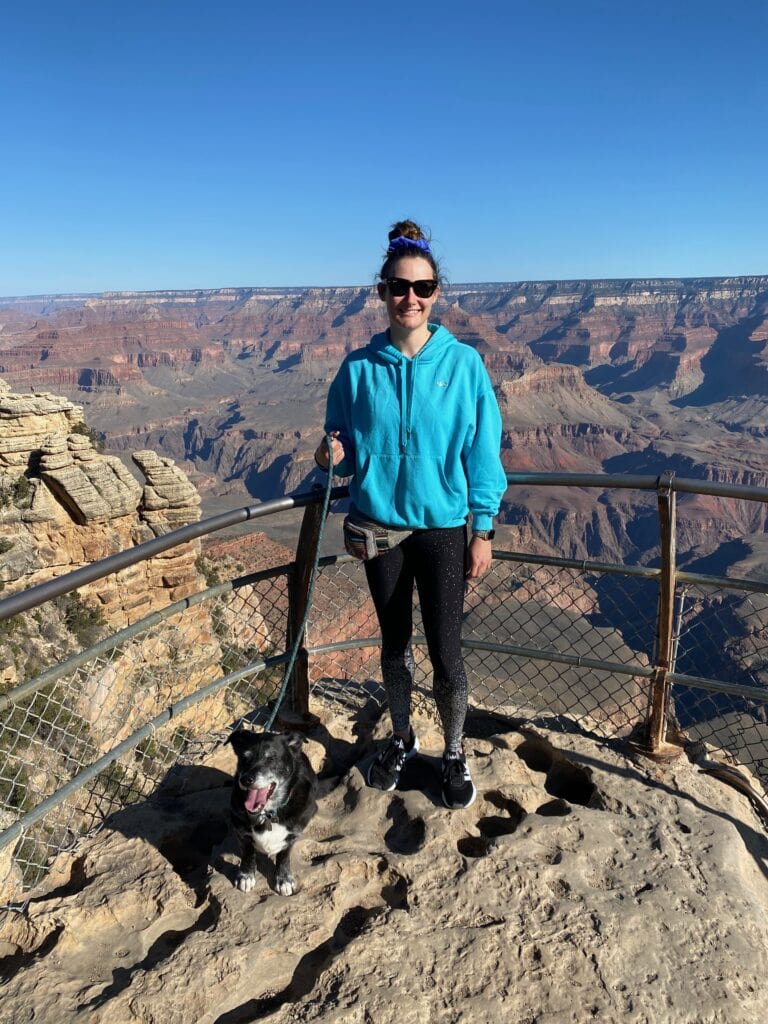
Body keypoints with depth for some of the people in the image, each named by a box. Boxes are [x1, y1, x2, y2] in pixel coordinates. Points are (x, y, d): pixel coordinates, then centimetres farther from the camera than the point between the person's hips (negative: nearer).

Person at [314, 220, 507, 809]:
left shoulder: (463, 363, -6)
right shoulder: (360, 368, -2)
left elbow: (482, 452, -3)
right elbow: (349, 452, 7)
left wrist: (483, 532, -4)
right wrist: (335, 458, -17)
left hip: (443, 529, -2)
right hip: (379, 527, 2)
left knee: (446, 655, 2)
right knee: (395, 645, 17)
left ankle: (455, 755, 29)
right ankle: (402, 740, 41)